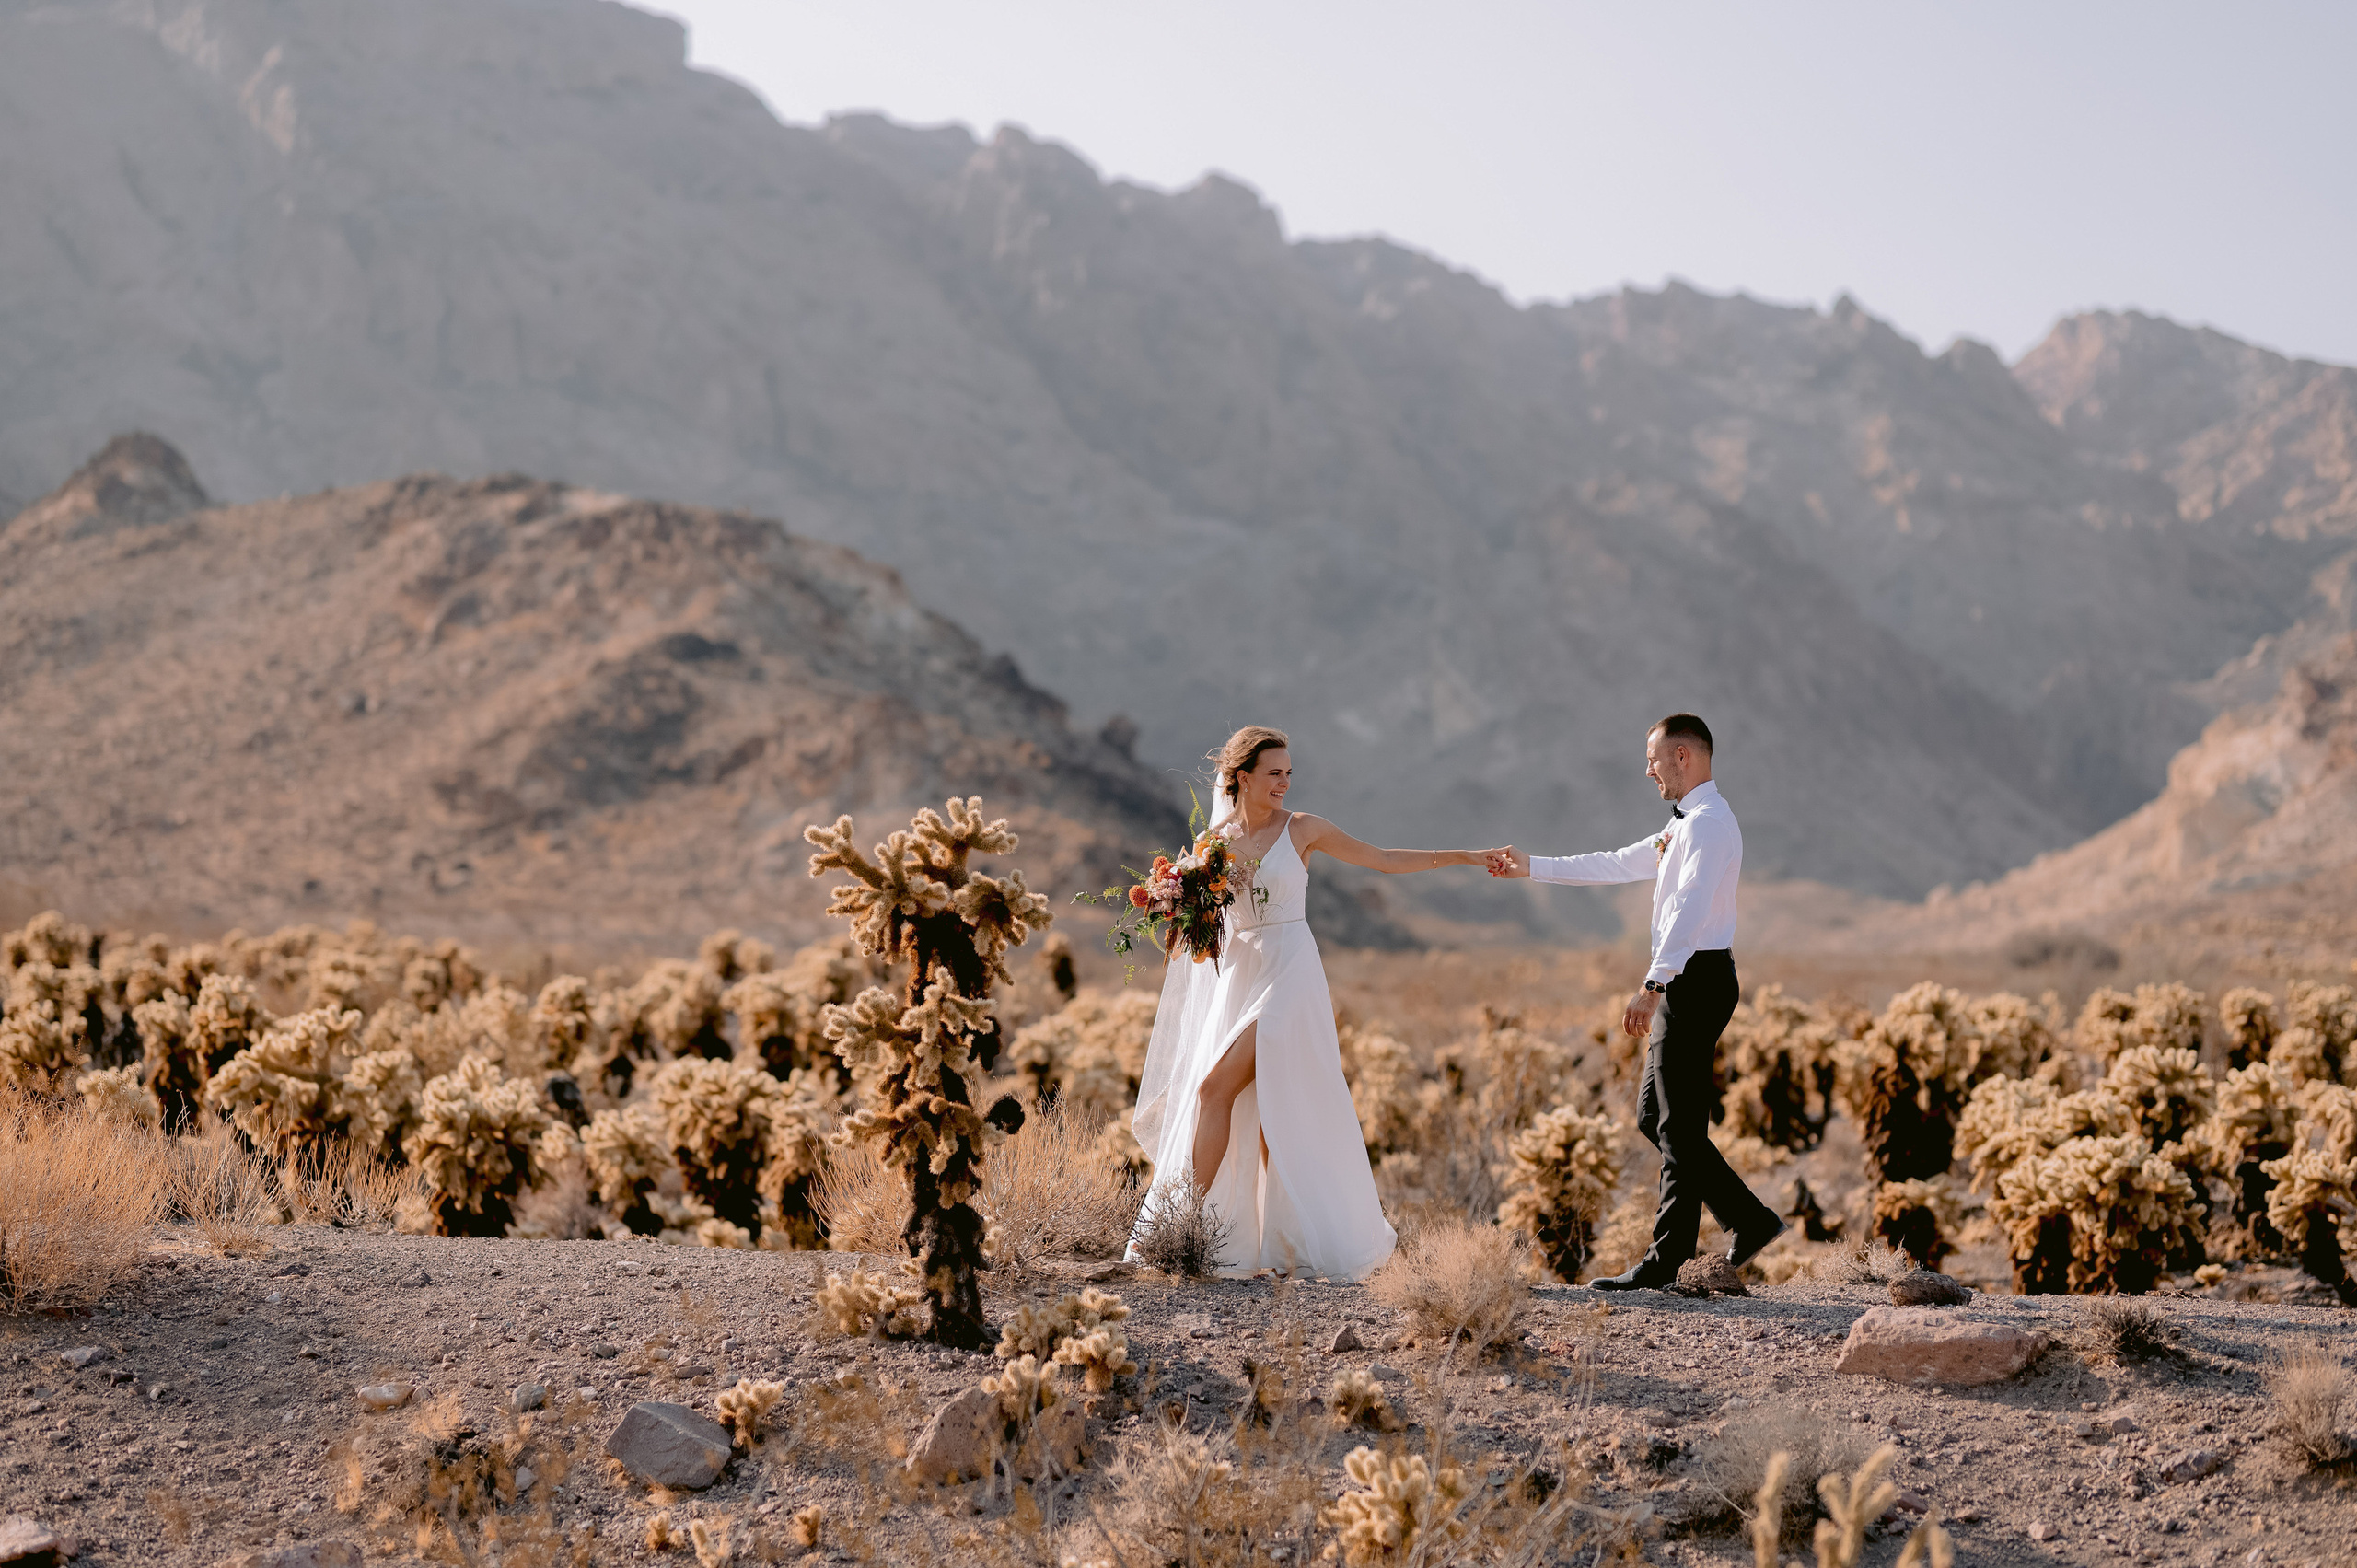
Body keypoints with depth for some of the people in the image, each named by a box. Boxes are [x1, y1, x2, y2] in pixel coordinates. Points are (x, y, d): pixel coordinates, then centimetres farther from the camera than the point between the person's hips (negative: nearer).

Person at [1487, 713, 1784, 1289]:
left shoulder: (1708, 823, -14)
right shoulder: (1685, 825, 20)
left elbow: (1689, 912, -24)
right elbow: (1617, 865, 27)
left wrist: (1652, 987, -31)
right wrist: (1531, 868, 29)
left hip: (1696, 979, -10)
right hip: (1686, 984, 10)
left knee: (1680, 1127, -6)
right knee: (1656, 1118, 12)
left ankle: (1663, 1263, -3)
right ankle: (1750, 1221, 14)